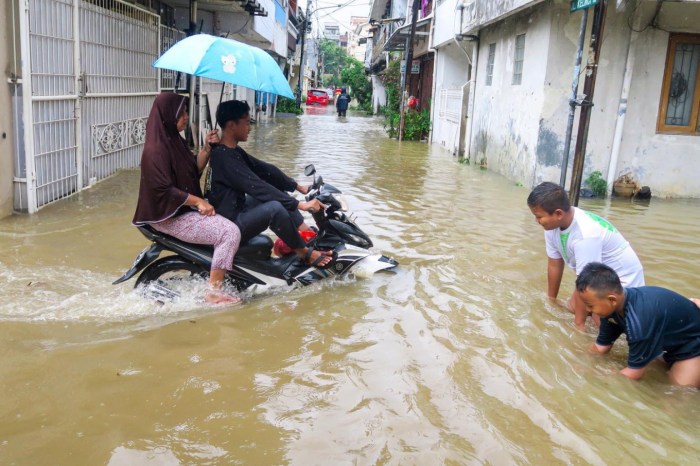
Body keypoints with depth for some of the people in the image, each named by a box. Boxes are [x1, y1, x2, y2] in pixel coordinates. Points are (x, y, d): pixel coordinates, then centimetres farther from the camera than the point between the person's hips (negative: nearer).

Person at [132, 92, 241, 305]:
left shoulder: (175, 140, 10)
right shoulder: (156, 149, -20)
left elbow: (194, 169, 13)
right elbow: (163, 190, -24)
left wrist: (207, 148, -2)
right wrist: (197, 201, -20)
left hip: (186, 208, 11)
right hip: (171, 216, -11)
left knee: (232, 217, 20)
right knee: (230, 232, -21)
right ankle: (214, 291, -14)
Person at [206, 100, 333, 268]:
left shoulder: (235, 152, 9)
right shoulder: (224, 157, -23)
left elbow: (264, 169, 13)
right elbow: (257, 187, -28)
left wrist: (298, 187, 10)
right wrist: (300, 205, -28)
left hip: (238, 211, 11)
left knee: (278, 190, 14)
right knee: (275, 208, -30)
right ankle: (305, 253, -10)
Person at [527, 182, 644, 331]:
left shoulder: (585, 235, -37)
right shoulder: (552, 224, -14)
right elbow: (554, 264, -2)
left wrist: (579, 323, -22)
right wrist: (551, 300, 8)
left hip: (622, 278, -8)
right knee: (572, 307, 4)